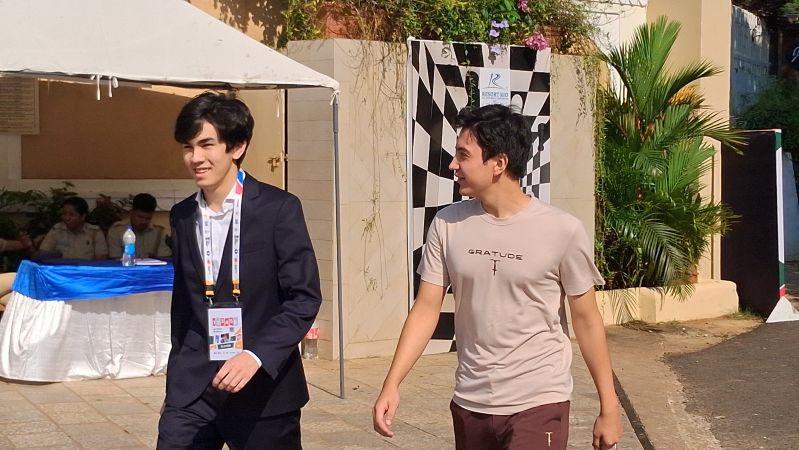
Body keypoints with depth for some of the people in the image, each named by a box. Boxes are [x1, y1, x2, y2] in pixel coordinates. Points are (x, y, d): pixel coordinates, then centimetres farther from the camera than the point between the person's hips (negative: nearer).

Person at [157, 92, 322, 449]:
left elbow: (305, 298, -11)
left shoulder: (278, 209, -7)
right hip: (193, 388, 4)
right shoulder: (182, 216, 8)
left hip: (264, 388, -3)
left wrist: (256, 356, -22)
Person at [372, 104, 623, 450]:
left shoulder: (562, 231, -10)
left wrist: (609, 408, 0)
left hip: (538, 404, -4)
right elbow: (426, 309, 2)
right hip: (469, 403, 4)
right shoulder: (447, 226, -1)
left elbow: (586, 319, -3)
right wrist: (392, 384, -9)